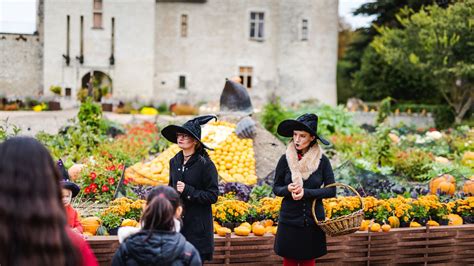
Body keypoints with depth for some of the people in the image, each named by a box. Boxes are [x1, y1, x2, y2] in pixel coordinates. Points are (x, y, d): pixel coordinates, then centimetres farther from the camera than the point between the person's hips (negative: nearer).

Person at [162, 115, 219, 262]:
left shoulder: (205, 164, -10)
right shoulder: (174, 161, 7)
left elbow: (213, 196, -11)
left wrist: (188, 191, -19)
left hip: (197, 227, -5)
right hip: (177, 221, 5)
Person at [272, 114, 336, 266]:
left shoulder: (322, 160, -5)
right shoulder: (285, 159, -4)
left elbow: (331, 191, -6)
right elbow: (276, 188, 3)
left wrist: (305, 193, -18)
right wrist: (288, 189, -19)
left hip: (312, 221, 0)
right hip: (289, 221, 0)